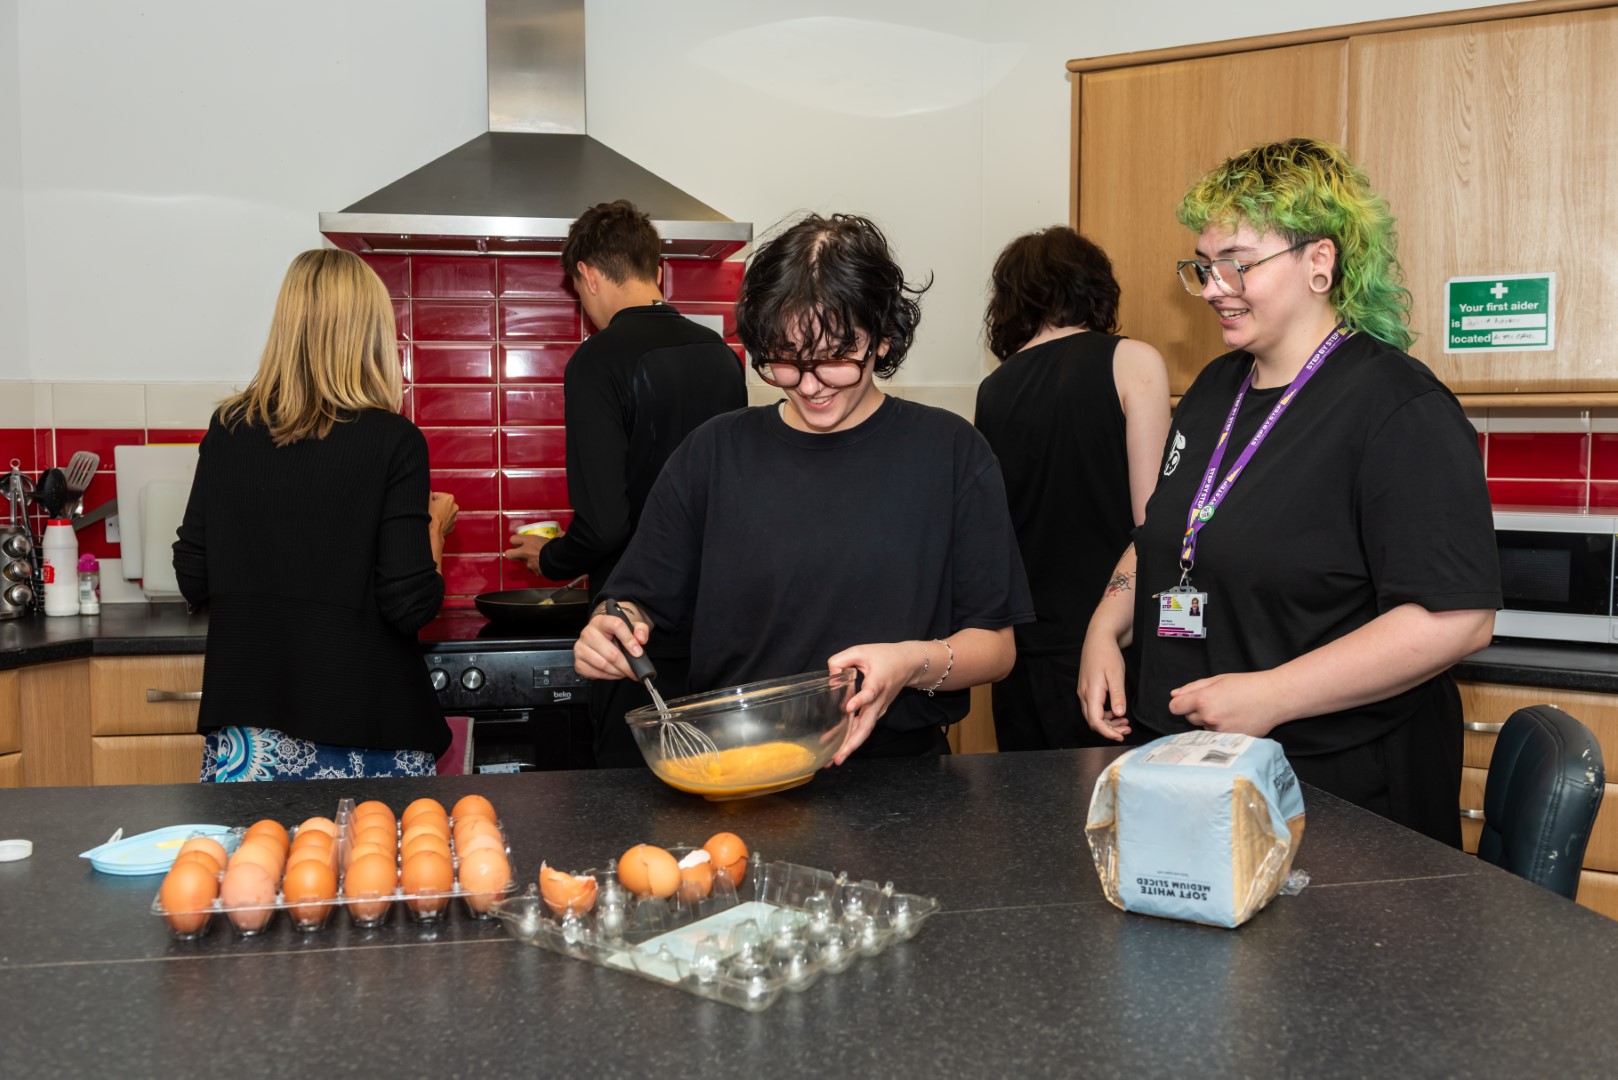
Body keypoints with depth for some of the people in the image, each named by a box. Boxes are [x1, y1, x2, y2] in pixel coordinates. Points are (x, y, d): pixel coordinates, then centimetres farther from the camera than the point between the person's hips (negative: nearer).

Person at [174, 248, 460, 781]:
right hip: (360, 728, -4)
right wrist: (434, 525, 4)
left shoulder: (227, 431, 1)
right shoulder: (392, 441, -11)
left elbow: (194, 583, 6)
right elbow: (410, 607, -12)